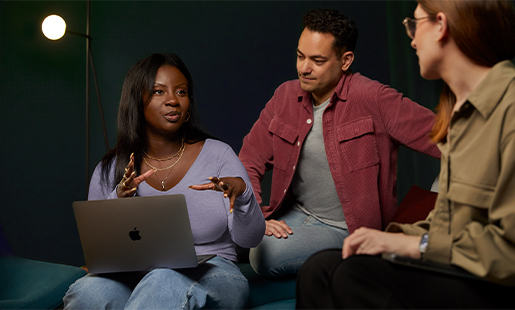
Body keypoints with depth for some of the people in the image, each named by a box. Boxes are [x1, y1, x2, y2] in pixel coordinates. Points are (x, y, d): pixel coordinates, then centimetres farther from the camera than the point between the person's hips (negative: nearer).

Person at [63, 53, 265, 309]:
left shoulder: (217, 155, 3)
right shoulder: (110, 171, 7)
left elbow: (249, 239, 0)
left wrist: (241, 193, -20)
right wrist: (118, 201, -14)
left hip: (208, 277, -1)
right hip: (132, 277, 2)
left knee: (168, 282, -38)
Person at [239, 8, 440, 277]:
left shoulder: (371, 99, -16)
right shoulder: (286, 96, 2)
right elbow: (249, 163, 5)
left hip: (345, 229, -6)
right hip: (295, 215, 6)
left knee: (266, 255, -24)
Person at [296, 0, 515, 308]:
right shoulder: (462, 108, 15)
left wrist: (413, 244, -15)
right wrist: (399, 235, 0)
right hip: (456, 272, 8)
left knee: (354, 277, -24)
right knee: (320, 268, -8)